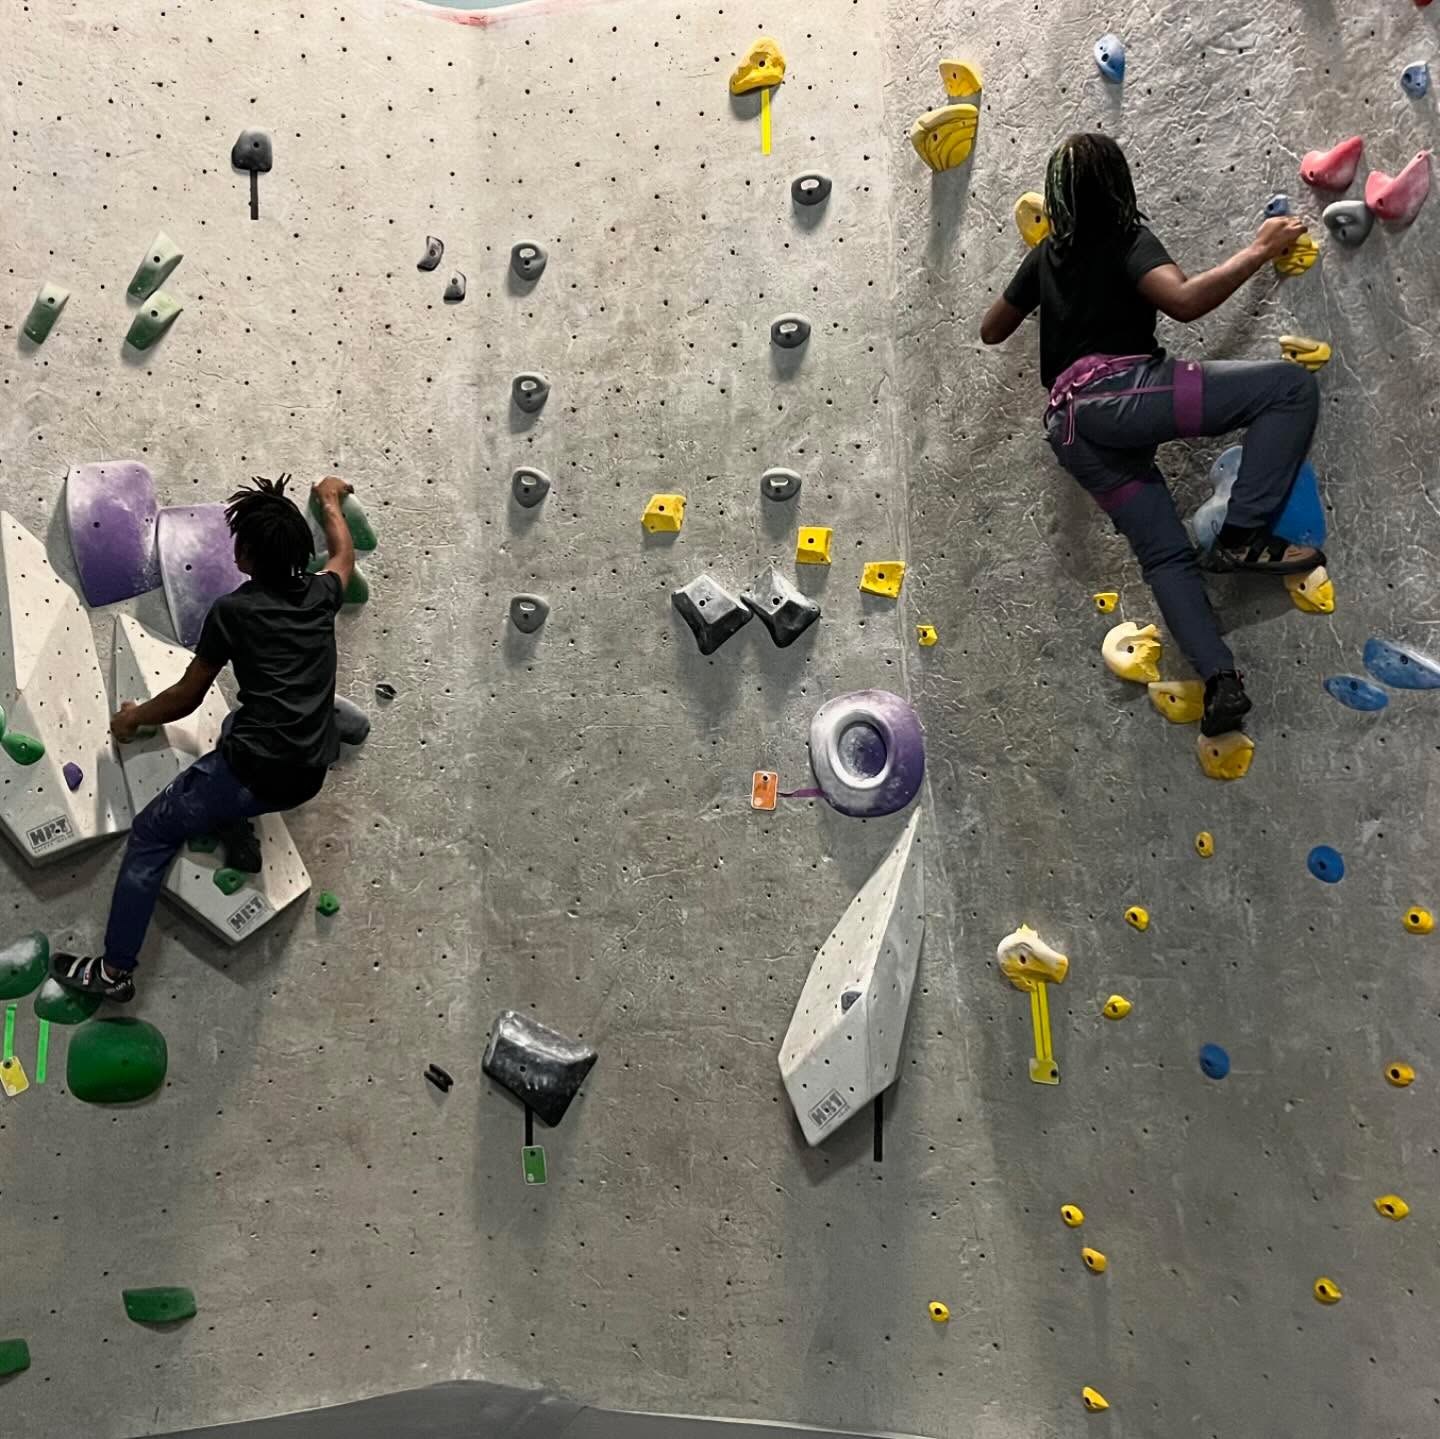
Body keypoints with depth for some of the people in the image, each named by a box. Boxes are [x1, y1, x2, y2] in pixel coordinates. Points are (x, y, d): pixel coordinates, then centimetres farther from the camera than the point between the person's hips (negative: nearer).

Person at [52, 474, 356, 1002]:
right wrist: (330, 499, 47)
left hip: (258, 774, -6)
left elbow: (185, 698, 3)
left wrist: (133, 718, 22)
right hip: (309, 774, 6)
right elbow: (344, 556, 31)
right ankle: (238, 834, 22)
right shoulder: (319, 596, 5)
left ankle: (116, 969, 19)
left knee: (150, 833, 14)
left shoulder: (232, 611, -7)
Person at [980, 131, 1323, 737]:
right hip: (1115, 389, -8)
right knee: (1291, 384, -9)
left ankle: (1219, 680, -3)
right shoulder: (1126, 238, 4)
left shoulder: (1048, 253, 24)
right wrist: (1259, 249, -3)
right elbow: (1185, 300, -14)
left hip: (1069, 423, 8)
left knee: (1165, 553, 8)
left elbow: (991, 330, 35)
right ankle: (1241, 536, -15)